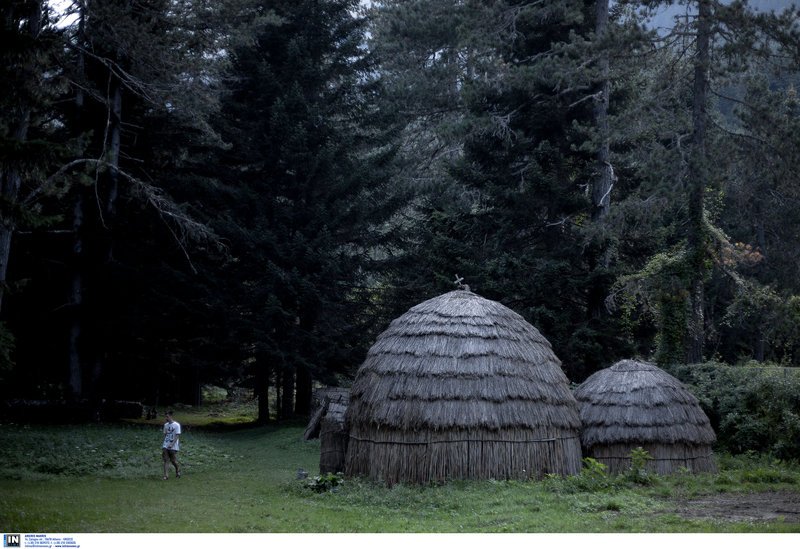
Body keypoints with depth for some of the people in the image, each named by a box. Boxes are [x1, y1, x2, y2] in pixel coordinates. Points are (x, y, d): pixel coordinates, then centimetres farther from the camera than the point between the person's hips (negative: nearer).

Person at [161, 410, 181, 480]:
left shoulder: (176, 425, -9)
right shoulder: (166, 425, 10)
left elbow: (177, 436, -13)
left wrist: (172, 444, -22)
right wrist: (164, 444, 14)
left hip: (173, 447, -5)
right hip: (165, 446, 5)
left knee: (174, 461, 3)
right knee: (166, 461, -6)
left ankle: (178, 471, 30)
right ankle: (166, 475, -8)